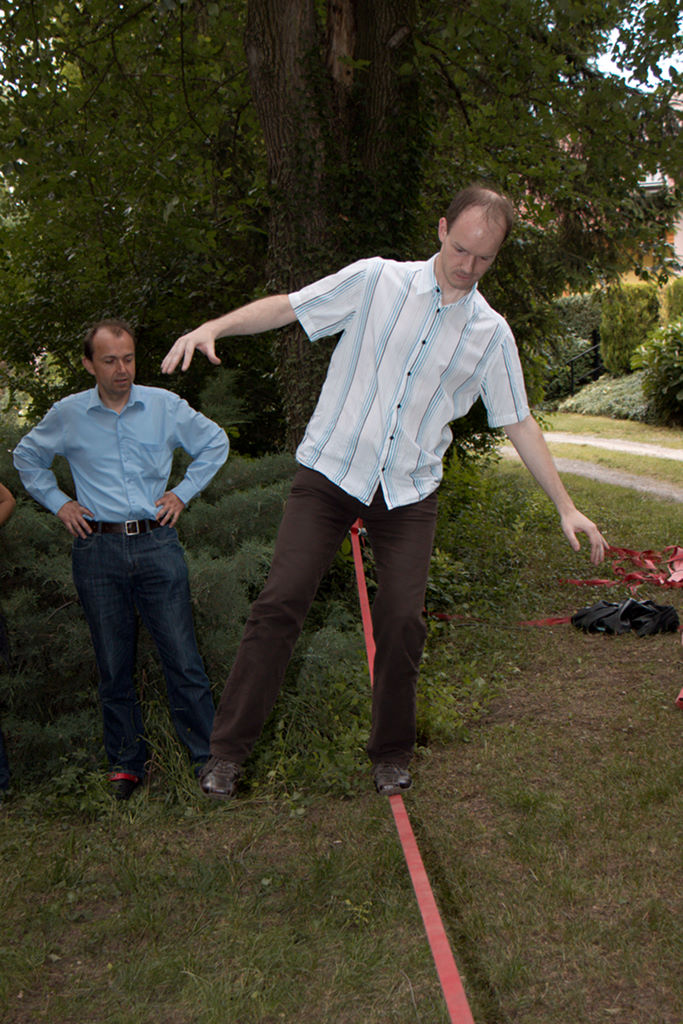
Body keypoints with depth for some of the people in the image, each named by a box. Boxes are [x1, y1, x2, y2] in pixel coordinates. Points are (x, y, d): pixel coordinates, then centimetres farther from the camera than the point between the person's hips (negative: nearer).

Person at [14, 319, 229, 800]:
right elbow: (27, 457, 22)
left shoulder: (165, 406, 4)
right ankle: (127, 764, 19)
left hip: (157, 543, 0)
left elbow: (215, 442, 19)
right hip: (98, 549, 1)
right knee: (114, 666, 7)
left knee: (183, 659, -3)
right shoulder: (67, 415, 4)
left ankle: (210, 758, 5)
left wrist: (183, 493, 10)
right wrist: (57, 502, 11)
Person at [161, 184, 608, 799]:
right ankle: (229, 750, 2)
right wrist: (213, 327, -16)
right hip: (330, 471, -2)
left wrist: (566, 507, 8)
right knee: (281, 602, -9)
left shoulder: (491, 334, 6)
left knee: (403, 621, -4)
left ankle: (392, 755, 19)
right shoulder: (377, 281, 0)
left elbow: (520, 425, 11)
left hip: (409, 494, 2)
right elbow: (285, 308, 0)